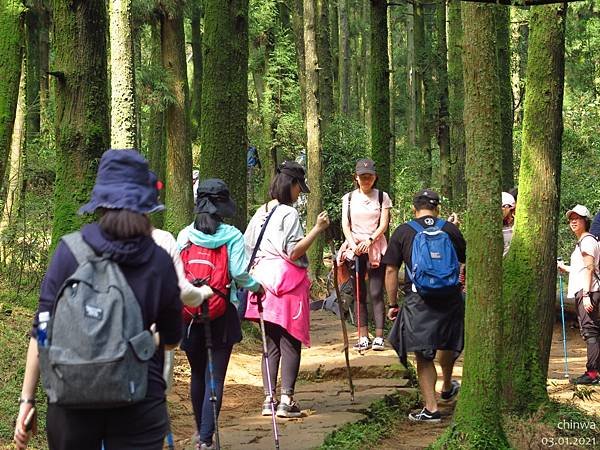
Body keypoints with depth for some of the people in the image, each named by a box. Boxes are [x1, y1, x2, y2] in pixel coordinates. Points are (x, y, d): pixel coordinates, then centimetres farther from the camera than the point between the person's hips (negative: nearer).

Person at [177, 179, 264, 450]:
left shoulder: (185, 235, 0)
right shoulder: (232, 235, -6)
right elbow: (239, 272, -10)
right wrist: (255, 286, 9)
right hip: (222, 314, -3)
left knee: (197, 374, 18)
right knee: (215, 376, -1)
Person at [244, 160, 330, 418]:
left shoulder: (260, 213, 13)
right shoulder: (288, 213, -10)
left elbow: (248, 249, 16)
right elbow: (293, 252, -16)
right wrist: (317, 230, -13)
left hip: (263, 279, 7)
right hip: (288, 281, -7)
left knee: (271, 344, 10)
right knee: (290, 343, -2)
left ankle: (268, 400, 10)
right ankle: (286, 401, -4)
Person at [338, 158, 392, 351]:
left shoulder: (382, 197, 5)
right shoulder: (348, 198, 10)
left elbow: (384, 224, -1)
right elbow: (345, 224, 5)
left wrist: (370, 240, -16)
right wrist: (353, 244, -12)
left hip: (376, 248, -2)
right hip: (354, 248, 2)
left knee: (376, 293, -8)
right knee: (359, 294, 1)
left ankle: (379, 337, -10)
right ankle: (363, 337, 2)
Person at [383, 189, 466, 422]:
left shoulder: (403, 232, 1)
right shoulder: (450, 229, 4)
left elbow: (391, 271, 0)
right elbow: (466, 261, 12)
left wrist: (392, 304, 6)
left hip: (418, 301, -3)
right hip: (450, 298, 3)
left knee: (423, 355, 3)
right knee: (447, 345, 25)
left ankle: (431, 408, 1)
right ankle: (447, 388, 47)